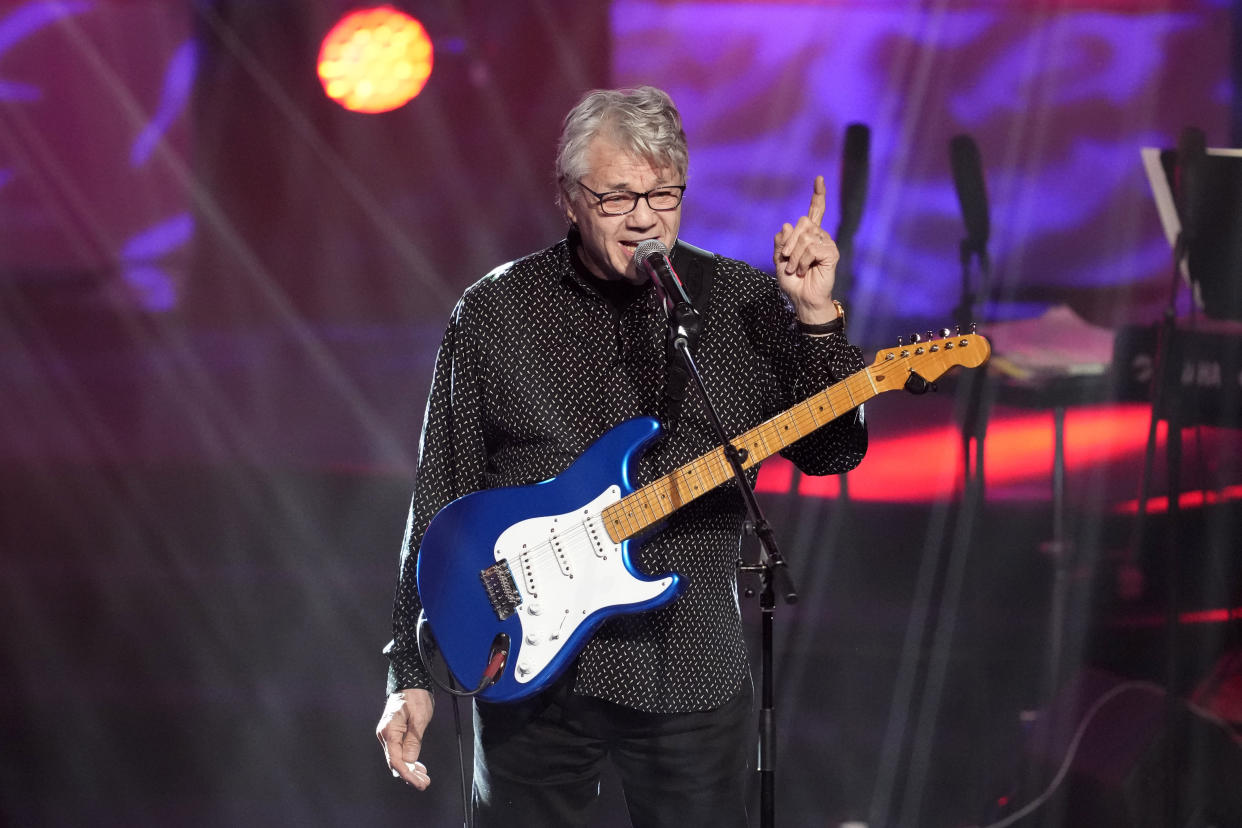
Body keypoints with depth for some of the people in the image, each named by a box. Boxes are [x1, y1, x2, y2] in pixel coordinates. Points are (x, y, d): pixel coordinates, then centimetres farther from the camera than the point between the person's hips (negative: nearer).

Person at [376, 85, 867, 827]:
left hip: (692, 673, 1)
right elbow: (441, 502, 3)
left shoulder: (743, 302, 2)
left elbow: (829, 453, -3)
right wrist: (410, 673, -1)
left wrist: (817, 321, -17)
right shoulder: (494, 312, 1)